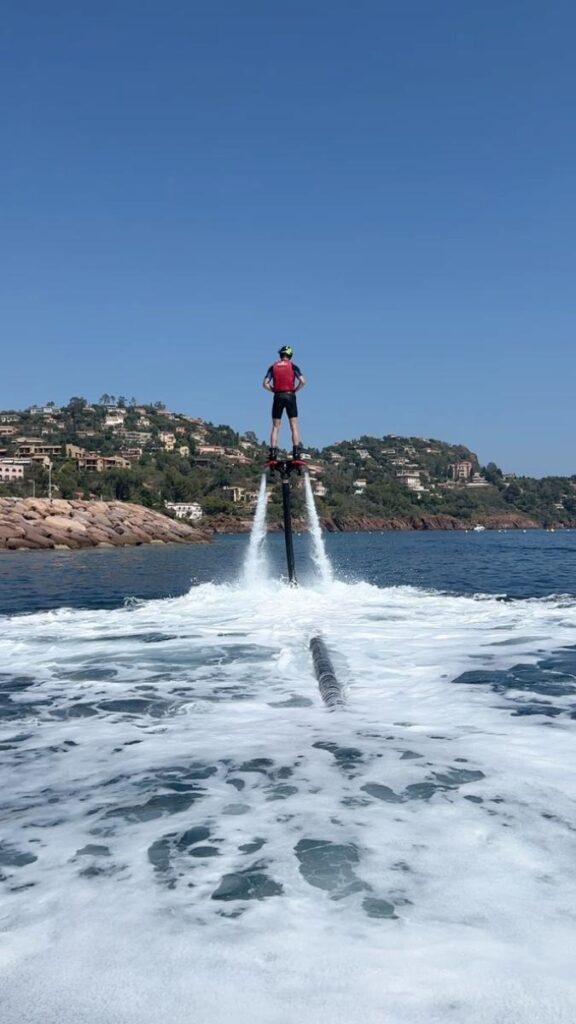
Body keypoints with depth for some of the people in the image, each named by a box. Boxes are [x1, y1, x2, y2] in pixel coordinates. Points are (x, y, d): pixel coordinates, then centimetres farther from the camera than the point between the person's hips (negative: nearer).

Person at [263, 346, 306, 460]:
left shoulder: (273, 367, 7)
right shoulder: (293, 366, 1)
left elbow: (265, 384, -2)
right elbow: (302, 381, -10)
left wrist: (273, 390, 10)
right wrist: (295, 390, 4)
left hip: (278, 396, 1)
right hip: (290, 396, -1)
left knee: (275, 427, 5)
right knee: (294, 426, 1)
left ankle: (273, 453, -4)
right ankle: (297, 453, -8)